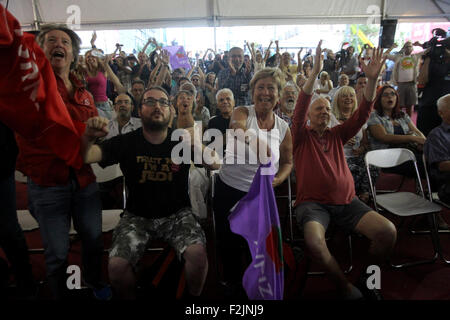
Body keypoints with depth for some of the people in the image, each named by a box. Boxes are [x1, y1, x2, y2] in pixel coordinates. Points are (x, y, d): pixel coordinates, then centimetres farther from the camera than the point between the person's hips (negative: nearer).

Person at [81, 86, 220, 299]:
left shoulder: (182, 140, -3)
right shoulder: (126, 143, -3)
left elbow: (216, 164, -11)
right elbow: (85, 157, -10)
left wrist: (198, 146, -32)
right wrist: (89, 137, -33)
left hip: (177, 213, 0)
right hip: (137, 215, 1)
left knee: (197, 253, -26)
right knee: (116, 266, -21)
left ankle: (194, 296, 6)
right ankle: (131, 297, 14)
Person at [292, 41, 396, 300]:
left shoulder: (337, 134, 16)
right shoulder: (302, 136, 4)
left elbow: (363, 113, 5)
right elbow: (300, 107, -12)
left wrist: (373, 79, -9)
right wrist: (316, 72, -23)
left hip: (346, 201, 4)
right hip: (313, 203, -4)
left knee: (388, 231, -18)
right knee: (314, 241, -34)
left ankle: (367, 278, 10)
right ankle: (344, 285, -4)